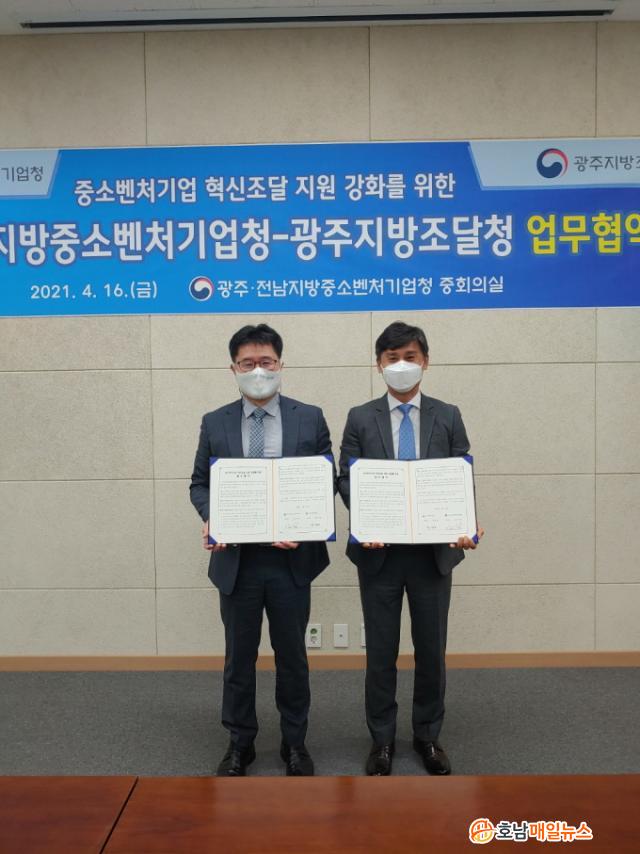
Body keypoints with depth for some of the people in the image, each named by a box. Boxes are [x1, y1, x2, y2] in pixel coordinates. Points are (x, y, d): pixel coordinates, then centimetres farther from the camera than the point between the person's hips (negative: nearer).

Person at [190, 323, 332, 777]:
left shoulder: (310, 418, 0)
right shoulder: (215, 423, 3)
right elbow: (200, 483, 7)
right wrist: (210, 517, -13)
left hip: (292, 558, -1)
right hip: (237, 559, 1)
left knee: (292, 655, 13)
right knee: (239, 657, 13)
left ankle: (295, 743, 31)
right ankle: (240, 744, 31)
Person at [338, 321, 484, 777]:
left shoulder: (448, 417, 4)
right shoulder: (360, 418, 3)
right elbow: (348, 481, -2)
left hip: (434, 551, 1)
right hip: (379, 551, 0)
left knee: (432, 649, 12)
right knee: (381, 651, 10)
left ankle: (428, 735, 31)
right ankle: (382, 739, 27)